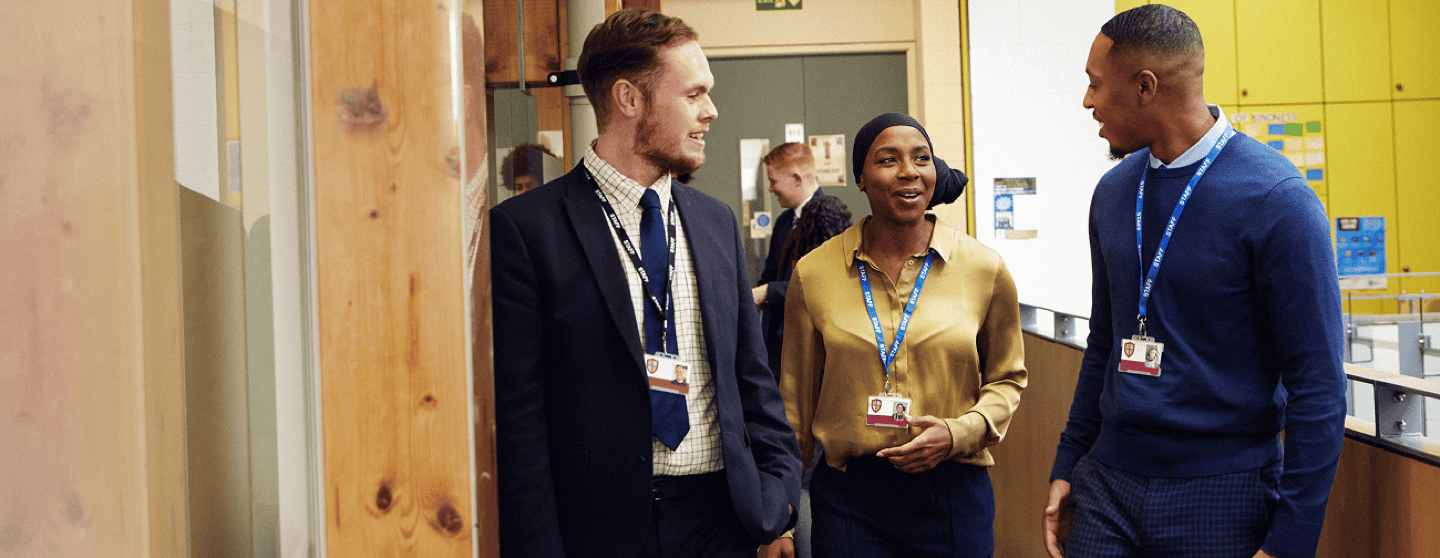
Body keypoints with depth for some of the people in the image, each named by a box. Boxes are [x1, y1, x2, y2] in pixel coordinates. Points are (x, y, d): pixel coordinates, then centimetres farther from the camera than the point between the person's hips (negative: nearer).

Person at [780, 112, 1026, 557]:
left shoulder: (984, 269, -1)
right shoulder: (813, 273, 0)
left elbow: (1008, 378, 11)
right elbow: (797, 395, 8)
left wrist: (960, 433, -8)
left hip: (954, 493, 1)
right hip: (847, 499, 0)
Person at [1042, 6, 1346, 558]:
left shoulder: (1277, 200, -14)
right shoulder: (1113, 192, 7)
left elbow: (1317, 386, -14)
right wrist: (1067, 466, 13)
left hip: (1223, 499, -5)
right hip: (1106, 485, 5)